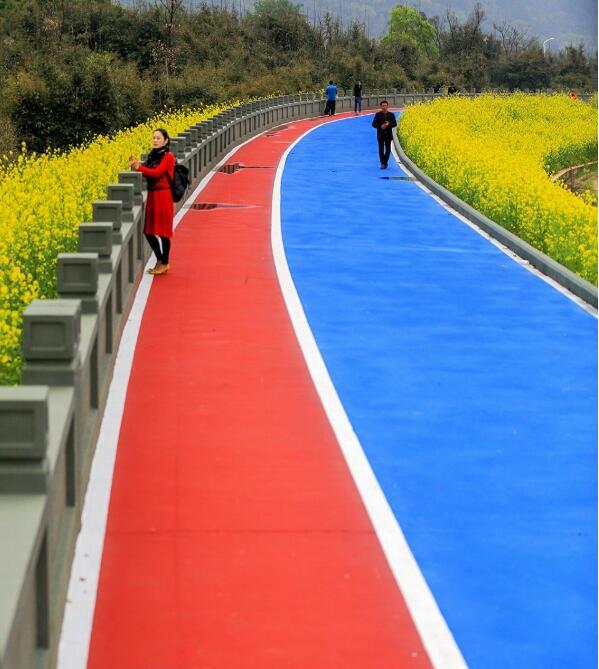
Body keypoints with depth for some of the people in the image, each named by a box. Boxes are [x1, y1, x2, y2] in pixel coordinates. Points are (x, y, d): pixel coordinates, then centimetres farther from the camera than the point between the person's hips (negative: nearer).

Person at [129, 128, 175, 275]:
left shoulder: (168, 157, -10)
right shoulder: (153, 155, 13)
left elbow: (156, 173, -20)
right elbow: (148, 173, 7)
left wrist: (138, 167, -22)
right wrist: (137, 165, -7)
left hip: (163, 196, -8)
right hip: (152, 196, 8)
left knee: (162, 231, 0)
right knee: (148, 230, 10)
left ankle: (164, 263, 11)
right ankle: (159, 259, 24)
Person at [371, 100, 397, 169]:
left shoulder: (391, 114, 5)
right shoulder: (378, 114, 1)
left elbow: (395, 124, 5)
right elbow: (373, 124, 1)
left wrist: (389, 124, -16)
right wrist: (380, 126, -16)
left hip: (388, 135, 2)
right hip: (380, 135, -2)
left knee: (388, 150, 4)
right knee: (381, 149, -10)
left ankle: (385, 162, 20)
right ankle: (382, 163, -5)